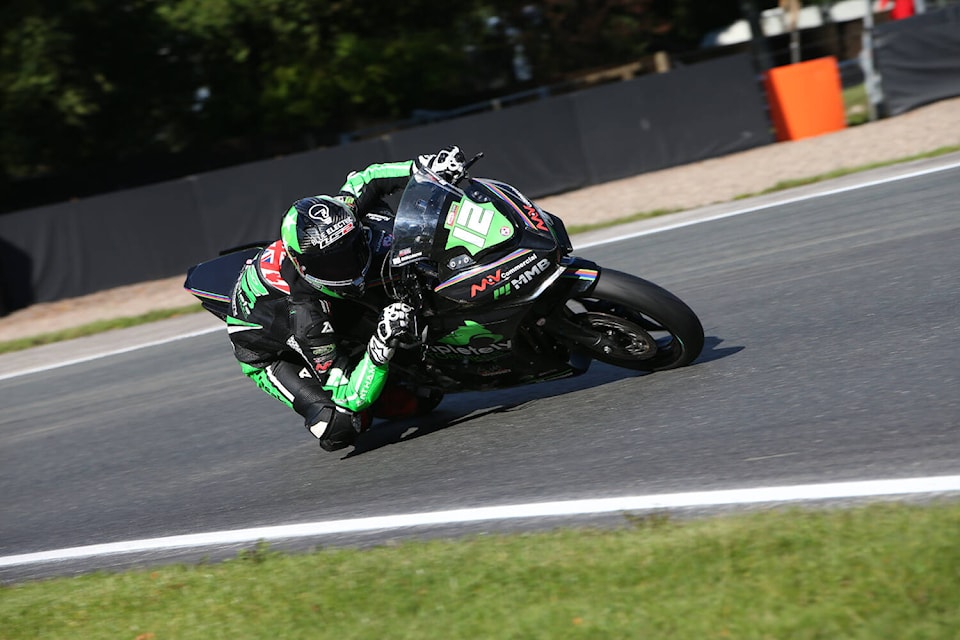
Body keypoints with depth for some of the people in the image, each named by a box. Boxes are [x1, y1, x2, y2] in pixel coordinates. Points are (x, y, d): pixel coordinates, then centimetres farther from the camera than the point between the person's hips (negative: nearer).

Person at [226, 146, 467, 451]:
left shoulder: (339, 215, -30)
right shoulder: (307, 313, -43)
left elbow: (364, 179, -8)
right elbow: (347, 395, -38)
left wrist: (425, 166, -25)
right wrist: (381, 344, -54)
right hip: (270, 350, -7)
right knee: (338, 428, -26)